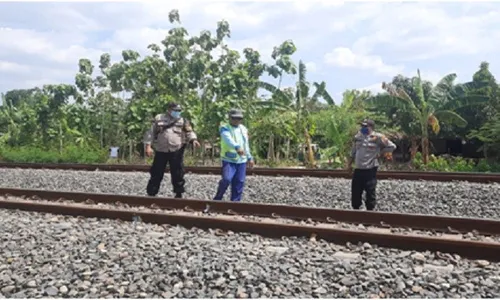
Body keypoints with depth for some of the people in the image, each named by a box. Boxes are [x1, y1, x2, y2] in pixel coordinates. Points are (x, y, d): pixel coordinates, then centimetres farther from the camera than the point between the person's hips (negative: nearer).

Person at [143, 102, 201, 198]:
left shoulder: (182, 121, 6)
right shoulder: (158, 118, 3)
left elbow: (189, 132, -1)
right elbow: (151, 132, 3)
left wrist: (193, 140, -22)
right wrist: (148, 146, -5)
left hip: (176, 151, 0)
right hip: (161, 151, 0)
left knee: (177, 174, 5)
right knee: (156, 173, 7)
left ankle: (179, 193, 18)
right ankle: (151, 193, 18)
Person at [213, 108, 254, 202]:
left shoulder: (244, 129, 13)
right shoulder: (225, 128, -7)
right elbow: (228, 139, -29)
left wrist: (249, 158, 23)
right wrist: (237, 147, -47)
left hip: (241, 161, 6)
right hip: (228, 160, -5)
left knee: (239, 183, 4)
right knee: (226, 179, -19)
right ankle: (217, 198, 2)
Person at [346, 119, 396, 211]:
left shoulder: (377, 137, -8)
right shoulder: (358, 136, 9)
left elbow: (392, 146, -5)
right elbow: (353, 152, 18)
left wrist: (380, 154, -5)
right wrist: (349, 164, 16)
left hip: (370, 170, -5)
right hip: (358, 169, 5)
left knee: (370, 193, 1)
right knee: (355, 192, 10)